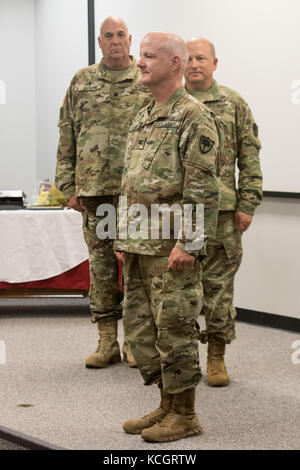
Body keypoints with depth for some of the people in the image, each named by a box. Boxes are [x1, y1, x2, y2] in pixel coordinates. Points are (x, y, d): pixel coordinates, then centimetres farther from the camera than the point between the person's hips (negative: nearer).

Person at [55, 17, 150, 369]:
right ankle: (107, 341, 14)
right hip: (94, 190, 2)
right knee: (100, 264, 6)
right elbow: (67, 138, 10)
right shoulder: (81, 82, 10)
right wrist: (68, 186, 4)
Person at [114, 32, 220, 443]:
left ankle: (184, 415, 8)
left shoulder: (194, 117, -10)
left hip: (172, 245, -9)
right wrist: (123, 239, 19)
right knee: (140, 326, 12)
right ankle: (166, 405, 23)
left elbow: (204, 188, -16)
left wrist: (188, 243, -20)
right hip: (140, 246, 9)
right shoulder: (142, 119, 17)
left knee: (174, 329, -3)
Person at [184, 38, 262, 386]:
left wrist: (247, 205, -3)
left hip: (221, 211, -1)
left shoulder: (234, 105, 6)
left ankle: (216, 356, 12)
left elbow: (249, 159, 4)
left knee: (218, 283, 2)